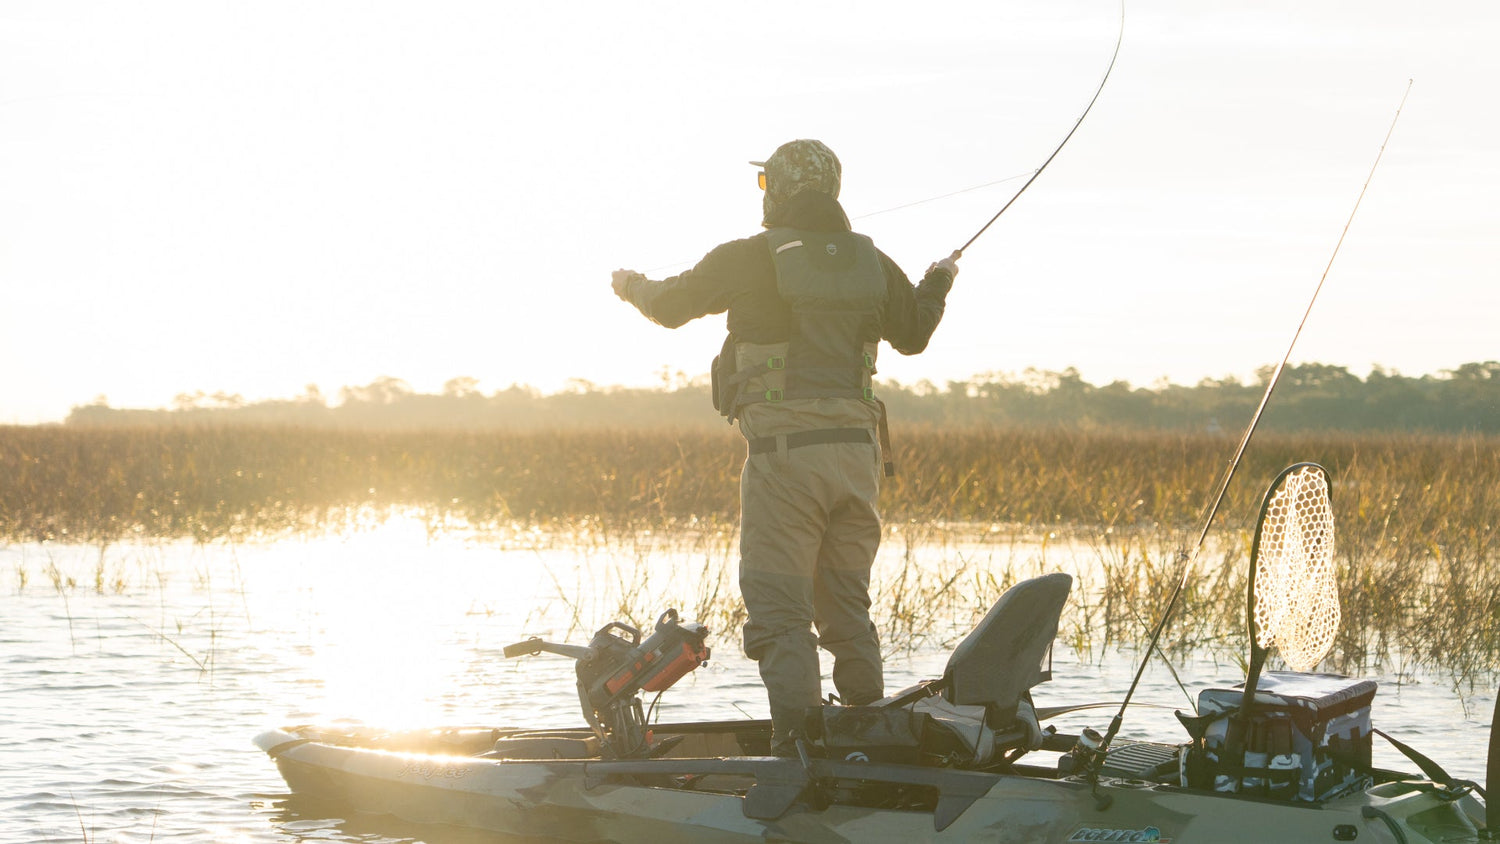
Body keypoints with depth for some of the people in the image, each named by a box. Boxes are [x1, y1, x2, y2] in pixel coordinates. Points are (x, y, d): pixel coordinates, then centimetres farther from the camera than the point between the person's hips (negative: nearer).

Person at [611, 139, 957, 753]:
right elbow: (913, 335, 25)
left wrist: (634, 286, 33)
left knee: (780, 610, -5)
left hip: (784, 451, -5)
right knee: (847, 607, 15)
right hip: (857, 449, 5)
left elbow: (672, 305, 10)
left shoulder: (750, 258, -4)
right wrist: (939, 281, 45)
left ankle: (798, 745, -13)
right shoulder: (869, 261, 10)